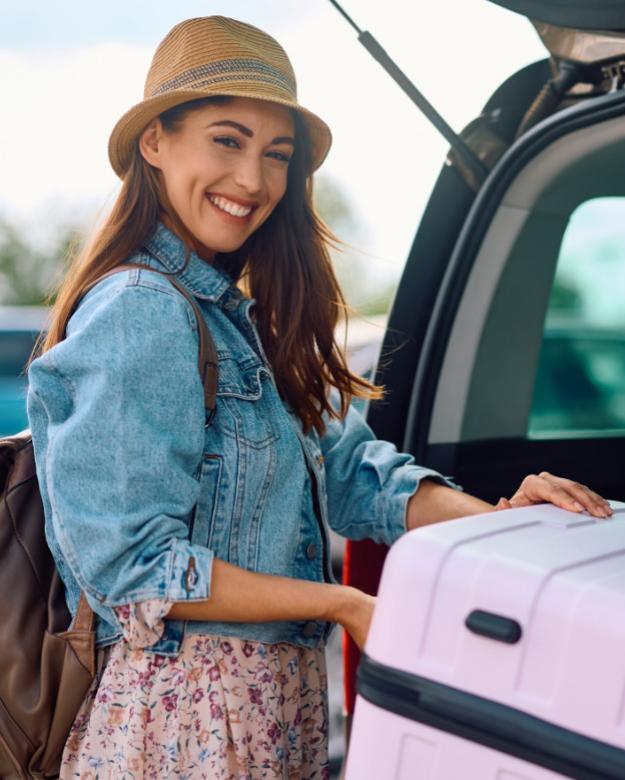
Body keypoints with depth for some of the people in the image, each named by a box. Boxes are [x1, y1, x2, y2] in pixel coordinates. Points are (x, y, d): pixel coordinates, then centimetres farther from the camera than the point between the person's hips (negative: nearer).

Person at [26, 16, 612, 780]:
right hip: (187, 714, -8)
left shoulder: (239, 315, 10)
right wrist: (342, 604, -18)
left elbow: (349, 469, 4)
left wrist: (495, 517, -11)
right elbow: (131, 564, -21)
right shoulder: (138, 315, -18)